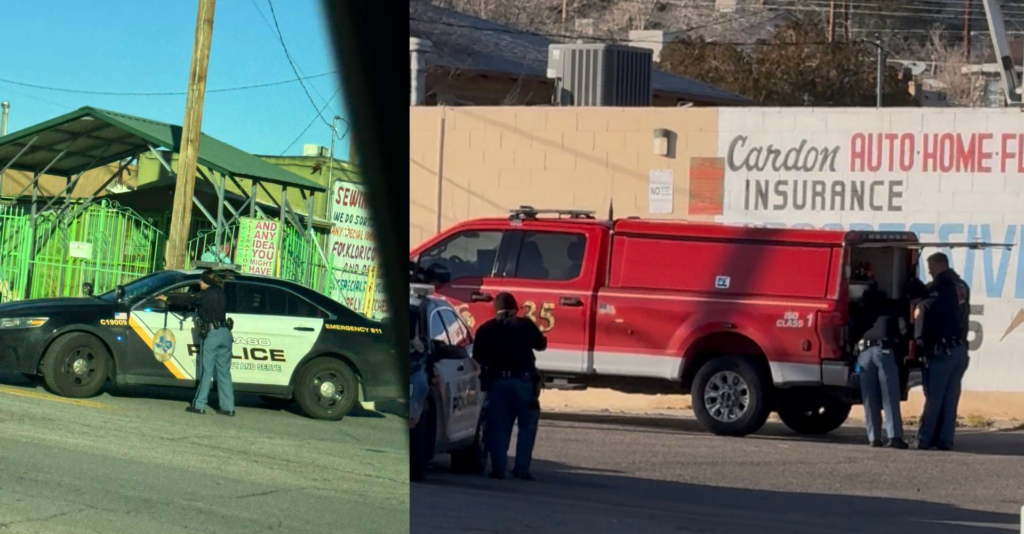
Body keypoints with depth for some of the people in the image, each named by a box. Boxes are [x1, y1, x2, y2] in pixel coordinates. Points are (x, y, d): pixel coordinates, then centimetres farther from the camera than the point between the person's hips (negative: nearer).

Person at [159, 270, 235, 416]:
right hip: (225, 334, 7)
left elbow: (186, 301, 2)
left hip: (211, 334, -7)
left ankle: (199, 405, -2)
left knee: (206, 371, -3)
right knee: (224, 372, 8)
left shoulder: (206, 295, -4)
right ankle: (228, 407, 7)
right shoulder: (221, 295, 17)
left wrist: (167, 299, 16)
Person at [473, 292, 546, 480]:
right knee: (527, 424, 6)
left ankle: (498, 468, 1)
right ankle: (521, 467, -1)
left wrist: (486, 372, 20)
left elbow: (478, 358, 3)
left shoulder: (486, 329, 5)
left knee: (498, 426, 6)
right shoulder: (526, 325, 0)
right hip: (523, 380, -2)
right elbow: (541, 344, 12)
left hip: (497, 381, 2)